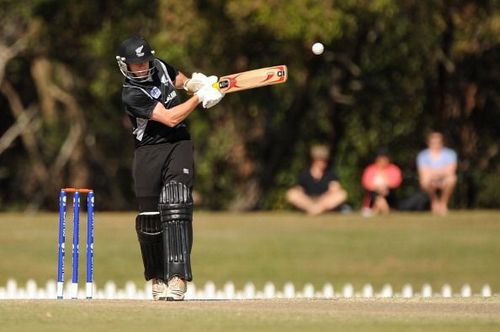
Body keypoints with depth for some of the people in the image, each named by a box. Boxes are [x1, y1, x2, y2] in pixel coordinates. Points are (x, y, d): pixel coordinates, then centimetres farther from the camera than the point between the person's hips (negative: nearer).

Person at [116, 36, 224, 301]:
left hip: (179, 147, 3)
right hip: (149, 153, -3)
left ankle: (178, 279, -24)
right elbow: (170, 118, -20)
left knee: (176, 210, -14)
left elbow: (181, 80, 28)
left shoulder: (160, 68, 5)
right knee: (149, 217, 3)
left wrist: (196, 83, 7)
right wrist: (199, 97, -16)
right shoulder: (131, 94, -15)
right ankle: (158, 278, 24)